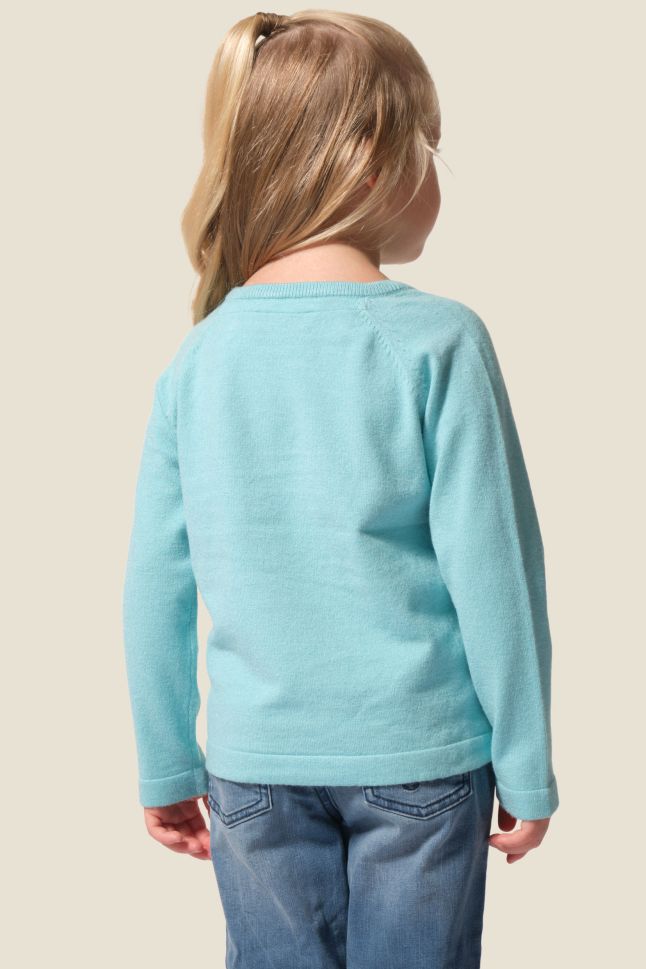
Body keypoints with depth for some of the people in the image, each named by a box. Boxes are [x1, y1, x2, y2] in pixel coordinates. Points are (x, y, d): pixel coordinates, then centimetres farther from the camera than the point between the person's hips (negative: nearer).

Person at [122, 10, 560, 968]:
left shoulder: (196, 360, -3)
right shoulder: (440, 340, -13)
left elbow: (155, 590, 1)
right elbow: (492, 572, -13)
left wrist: (167, 768, 13)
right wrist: (527, 768, -1)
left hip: (256, 761, 3)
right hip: (419, 753, -3)